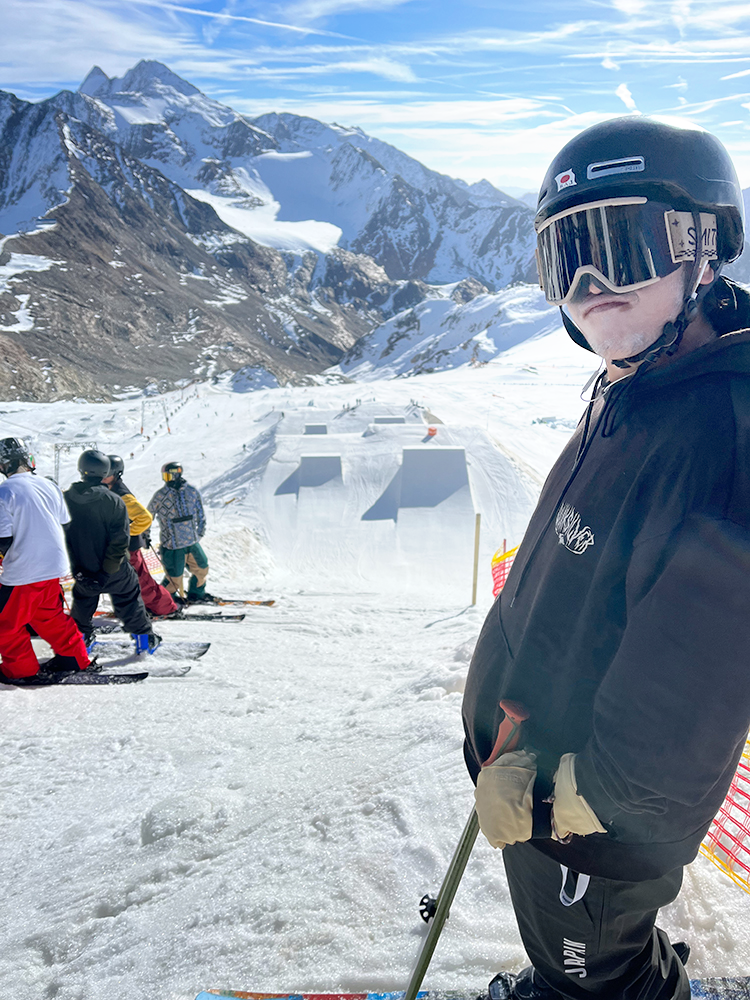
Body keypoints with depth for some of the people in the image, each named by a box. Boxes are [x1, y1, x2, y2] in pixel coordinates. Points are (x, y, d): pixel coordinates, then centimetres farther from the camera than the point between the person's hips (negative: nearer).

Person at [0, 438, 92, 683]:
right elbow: (65, 525, 12)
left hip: (22, 571, -6)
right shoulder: (49, 486, 3)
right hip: (54, 566, 6)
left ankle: (21, 669, 20)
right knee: (50, 615, 23)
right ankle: (74, 658, 26)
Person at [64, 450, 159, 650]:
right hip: (115, 572, -3)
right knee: (129, 600, 15)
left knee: (83, 603, 26)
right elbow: (119, 541, -19)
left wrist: (76, 568, 7)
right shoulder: (114, 501, -18)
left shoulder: (65, 499, -8)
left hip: (82, 570, 3)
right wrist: (106, 572, -13)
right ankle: (144, 638, 23)